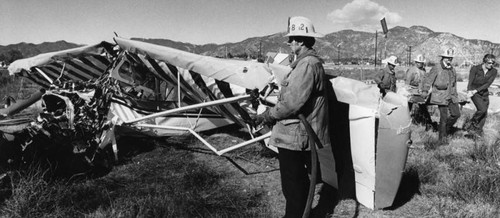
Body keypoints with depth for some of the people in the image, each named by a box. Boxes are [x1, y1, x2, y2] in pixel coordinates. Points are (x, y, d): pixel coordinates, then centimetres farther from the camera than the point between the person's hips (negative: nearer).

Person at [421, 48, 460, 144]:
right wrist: (425, 91, -21)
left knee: (456, 114, 4)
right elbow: (428, 80, -10)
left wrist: (455, 94, 24)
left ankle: (446, 129, 29)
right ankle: (443, 137, 7)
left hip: (451, 97, 7)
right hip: (441, 97, -7)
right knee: (444, 117, -5)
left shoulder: (452, 70, 15)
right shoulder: (436, 69, -6)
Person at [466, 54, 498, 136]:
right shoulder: (475, 69, -13)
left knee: (484, 113, 3)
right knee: (482, 109, -22)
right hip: (474, 93, -4)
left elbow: (488, 84, -13)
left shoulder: (493, 71, -4)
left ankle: (478, 131, 17)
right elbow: (470, 82, -19)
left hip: (484, 93, 4)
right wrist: (469, 91, -38)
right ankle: (472, 124, 1)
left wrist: (476, 90, -25)